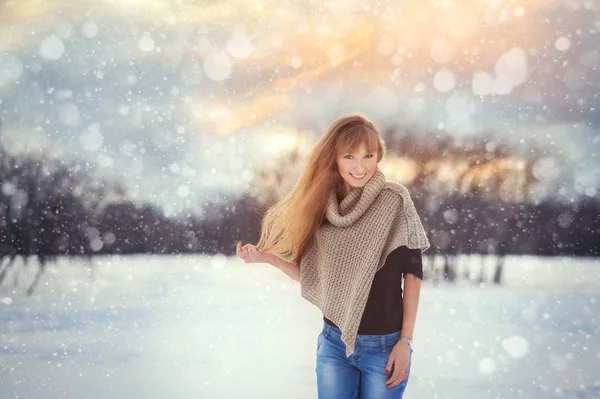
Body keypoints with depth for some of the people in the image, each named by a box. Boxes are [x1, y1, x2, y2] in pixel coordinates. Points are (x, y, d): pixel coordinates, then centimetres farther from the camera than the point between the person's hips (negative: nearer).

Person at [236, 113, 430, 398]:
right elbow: (315, 276, 6)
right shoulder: (323, 207, 0)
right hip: (333, 343, 3)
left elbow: (412, 273, -6)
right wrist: (267, 257, -5)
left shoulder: (394, 201, -10)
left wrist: (406, 341, -7)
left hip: (384, 345, -3)